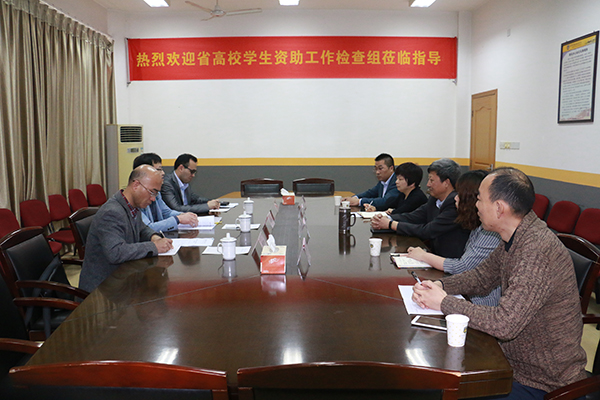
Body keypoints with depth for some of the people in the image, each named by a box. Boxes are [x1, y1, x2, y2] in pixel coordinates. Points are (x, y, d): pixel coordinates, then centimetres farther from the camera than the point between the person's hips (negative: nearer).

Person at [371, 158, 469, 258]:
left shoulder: (456, 204, -19)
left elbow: (428, 232, -20)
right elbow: (413, 217, 7)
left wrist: (391, 224, -14)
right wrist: (386, 219, -11)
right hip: (435, 253, 7)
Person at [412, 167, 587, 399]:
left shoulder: (538, 250, -31)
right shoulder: (514, 238, -1)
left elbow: (505, 323, -34)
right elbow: (482, 278, 11)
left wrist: (444, 303, -23)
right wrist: (439, 285, -7)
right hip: (516, 359, 8)